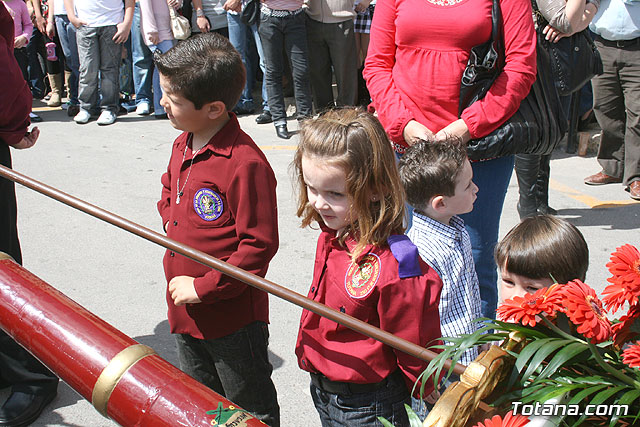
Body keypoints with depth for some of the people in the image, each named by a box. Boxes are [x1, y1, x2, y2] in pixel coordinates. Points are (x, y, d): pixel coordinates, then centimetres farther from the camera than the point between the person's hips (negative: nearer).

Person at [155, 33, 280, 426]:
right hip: (185, 311, 8)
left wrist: (203, 287, -20)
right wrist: (172, 225, 6)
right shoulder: (182, 145, 3)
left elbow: (259, 245, -24)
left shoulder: (246, 164, -25)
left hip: (232, 318, -8)